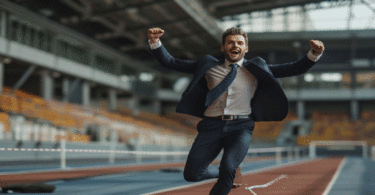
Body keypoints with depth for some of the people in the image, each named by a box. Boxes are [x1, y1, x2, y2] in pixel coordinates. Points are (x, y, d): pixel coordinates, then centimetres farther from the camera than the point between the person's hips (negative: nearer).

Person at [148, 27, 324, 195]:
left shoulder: (257, 69, 13)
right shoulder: (209, 66, 15)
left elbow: (295, 69, 10)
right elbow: (170, 62, 15)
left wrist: (314, 54, -8)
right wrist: (155, 42, -1)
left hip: (240, 127, -2)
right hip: (212, 126, 2)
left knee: (228, 168, -27)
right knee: (192, 174, -8)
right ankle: (229, 174, 23)